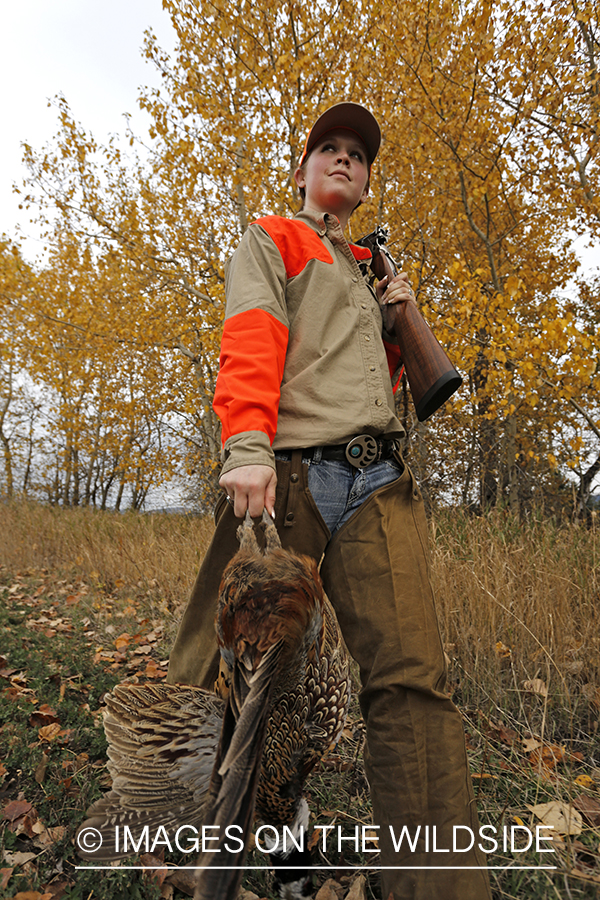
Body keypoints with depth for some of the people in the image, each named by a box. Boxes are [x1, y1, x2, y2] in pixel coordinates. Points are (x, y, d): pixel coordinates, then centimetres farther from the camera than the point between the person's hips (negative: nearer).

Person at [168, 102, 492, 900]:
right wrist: (248, 445, -21)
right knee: (215, 673, -1)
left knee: (414, 678, -8)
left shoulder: (366, 272, 34)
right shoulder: (268, 242, 16)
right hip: (289, 473, -5)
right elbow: (251, 341, -4)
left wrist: (397, 321, 19)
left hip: (379, 482, 6)